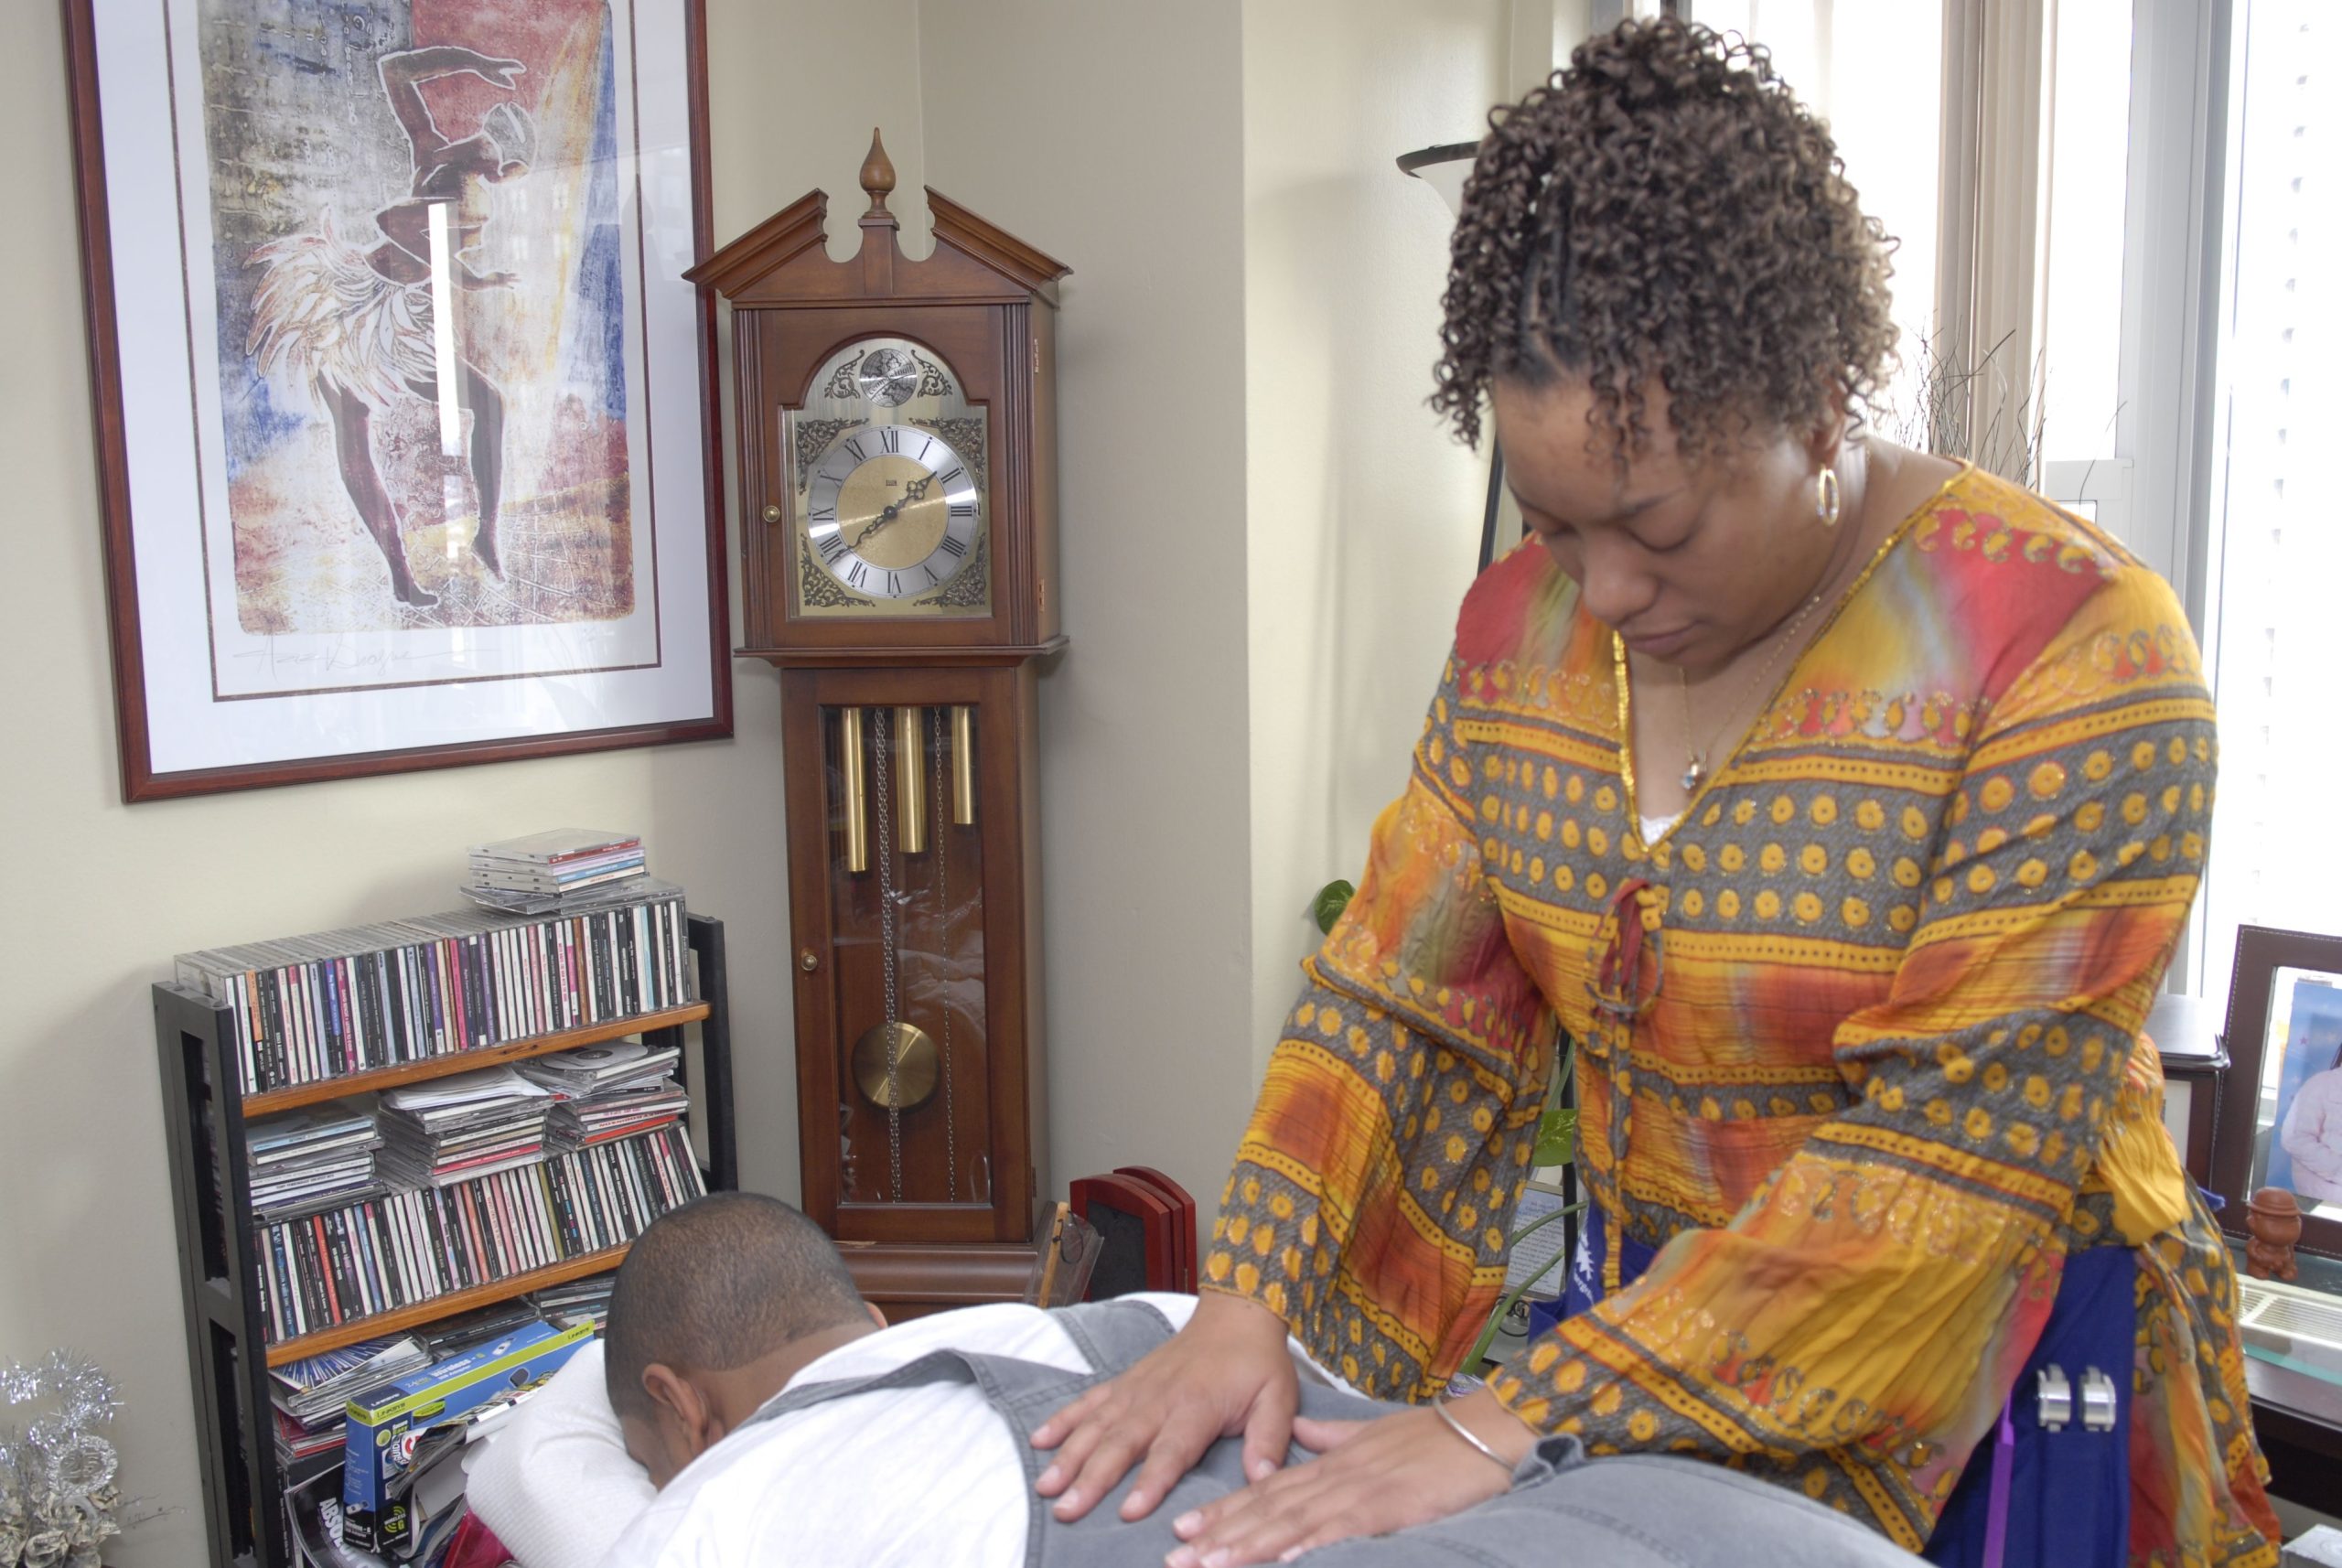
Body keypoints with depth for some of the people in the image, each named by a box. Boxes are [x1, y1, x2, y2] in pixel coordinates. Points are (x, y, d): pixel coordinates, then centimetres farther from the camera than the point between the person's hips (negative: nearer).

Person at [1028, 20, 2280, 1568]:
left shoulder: (2071, 651, -23)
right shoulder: (1520, 625, -5)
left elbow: (1955, 1148, -26)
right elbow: (1397, 982, -6)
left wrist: (1513, 1425, -28)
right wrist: (1246, 1306, -19)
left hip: (1983, 1381, -4)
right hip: (1660, 1324, 5)